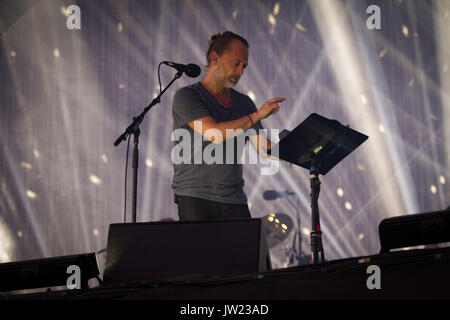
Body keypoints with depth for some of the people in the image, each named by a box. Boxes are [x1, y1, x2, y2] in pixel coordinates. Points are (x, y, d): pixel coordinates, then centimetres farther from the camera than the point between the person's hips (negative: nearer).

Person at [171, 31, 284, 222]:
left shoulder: (243, 103, 14)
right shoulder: (186, 97, -3)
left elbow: (264, 147, 11)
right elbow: (215, 134, -17)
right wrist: (256, 115, -11)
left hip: (234, 199, 5)